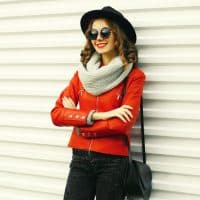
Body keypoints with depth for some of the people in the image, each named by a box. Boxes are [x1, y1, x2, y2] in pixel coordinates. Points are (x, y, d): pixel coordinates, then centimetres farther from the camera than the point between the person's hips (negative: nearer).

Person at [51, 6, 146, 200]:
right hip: (80, 158, 3)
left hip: (112, 161, -3)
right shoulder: (83, 72, 7)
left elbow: (123, 124, -15)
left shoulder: (133, 75, -5)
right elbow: (56, 114, -1)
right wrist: (98, 115, -14)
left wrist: (78, 120, -6)